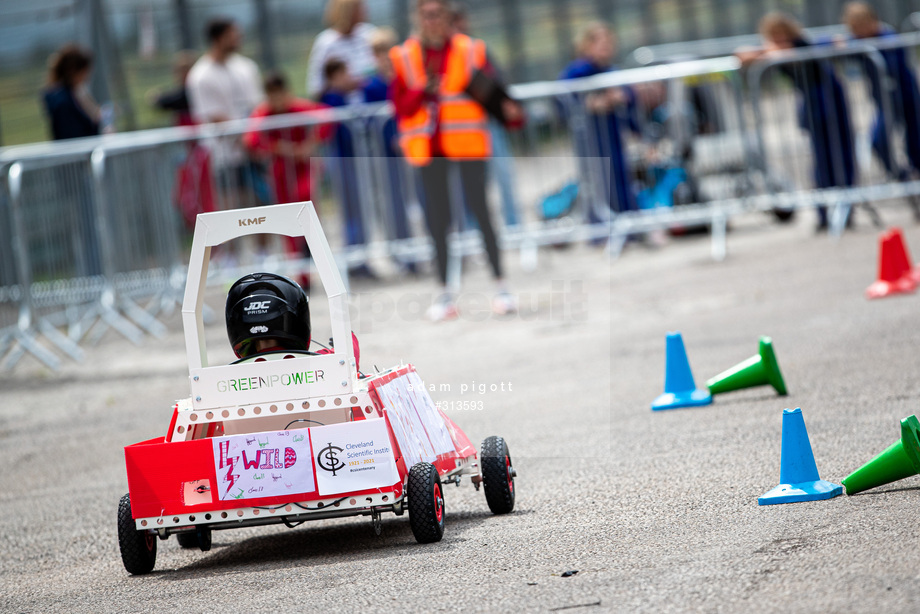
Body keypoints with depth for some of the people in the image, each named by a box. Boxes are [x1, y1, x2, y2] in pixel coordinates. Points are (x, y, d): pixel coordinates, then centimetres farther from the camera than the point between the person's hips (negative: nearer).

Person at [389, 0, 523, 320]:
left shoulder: (471, 50, 1)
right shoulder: (404, 57, 4)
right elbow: (400, 107, 2)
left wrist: (509, 109, -24)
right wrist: (422, 91, -17)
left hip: (467, 145, -2)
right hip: (429, 147, 2)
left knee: (480, 210, -6)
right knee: (437, 220, 4)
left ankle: (500, 286, 3)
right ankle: (445, 294, 12)